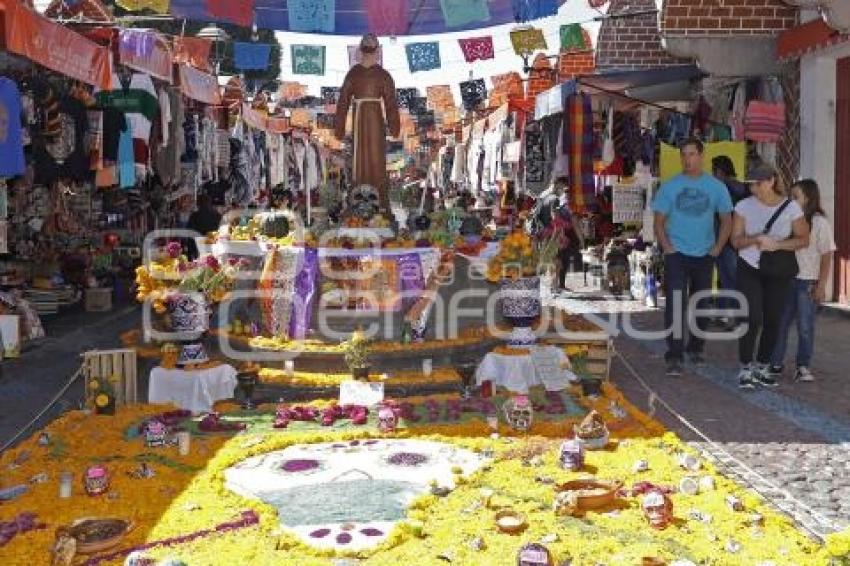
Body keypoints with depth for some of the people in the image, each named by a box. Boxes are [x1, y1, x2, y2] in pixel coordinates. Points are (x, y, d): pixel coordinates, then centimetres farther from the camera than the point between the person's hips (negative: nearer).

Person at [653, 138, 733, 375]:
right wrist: (667, 248, -10)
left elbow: (726, 220, 10)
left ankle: (696, 348, 29)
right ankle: (674, 356, -11)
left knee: (701, 304, 12)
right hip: (677, 255, -2)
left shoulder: (716, 187, 4)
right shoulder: (670, 186, 0)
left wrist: (717, 249, 0)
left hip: (704, 255, 2)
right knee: (675, 304, -11)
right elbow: (659, 221, 2)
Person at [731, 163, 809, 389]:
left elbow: (803, 239, -3)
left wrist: (776, 244, -18)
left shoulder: (791, 207, -5)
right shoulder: (744, 206, -3)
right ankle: (745, 368, 2)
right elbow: (736, 240, -2)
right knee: (752, 319, -10)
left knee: (773, 321, 5)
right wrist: (756, 239, -22)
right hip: (749, 270, -1)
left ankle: (761, 367, 21)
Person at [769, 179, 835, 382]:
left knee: (805, 326, 2)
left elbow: (826, 256, -5)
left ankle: (803, 367, 12)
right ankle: (775, 363, 17)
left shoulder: (820, 223, -6)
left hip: (808, 282, -4)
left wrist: (821, 285, -9)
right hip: (786, 280, 4)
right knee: (780, 323, 7)